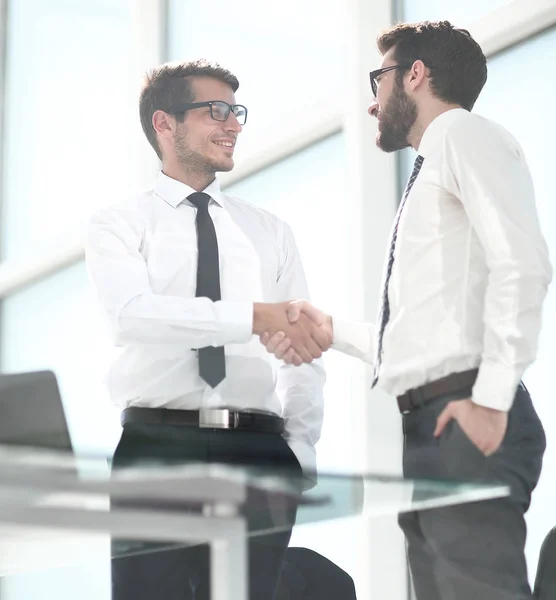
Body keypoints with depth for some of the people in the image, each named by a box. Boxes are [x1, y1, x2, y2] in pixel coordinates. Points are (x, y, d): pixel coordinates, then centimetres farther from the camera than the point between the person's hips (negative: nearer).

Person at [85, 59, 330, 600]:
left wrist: (300, 455, 0)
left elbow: (304, 353, 14)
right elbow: (133, 313, -14)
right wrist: (258, 316, -25)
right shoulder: (119, 225, 6)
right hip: (157, 447, -2)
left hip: (257, 452, 3)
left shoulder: (271, 232, 17)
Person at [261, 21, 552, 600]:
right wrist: (334, 330, 19)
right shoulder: (430, 172, 27)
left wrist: (491, 398, -22)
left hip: (469, 424, -10)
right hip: (425, 430, 10)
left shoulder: (464, 134, -1)